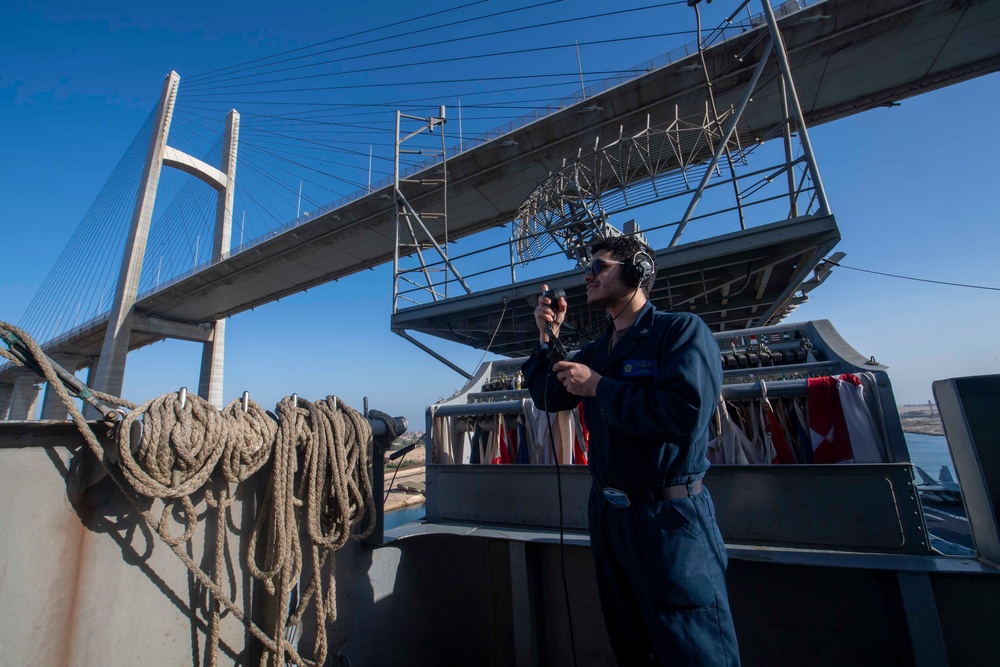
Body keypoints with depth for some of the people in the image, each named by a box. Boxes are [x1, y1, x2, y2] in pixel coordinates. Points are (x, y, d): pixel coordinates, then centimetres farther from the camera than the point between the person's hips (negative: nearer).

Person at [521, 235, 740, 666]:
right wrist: (547, 340, 0)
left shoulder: (682, 330, -13)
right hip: (608, 512, 7)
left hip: (670, 516, -7)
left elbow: (685, 413, -28)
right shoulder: (596, 351, 9)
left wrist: (599, 387, -20)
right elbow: (548, 398, 11)